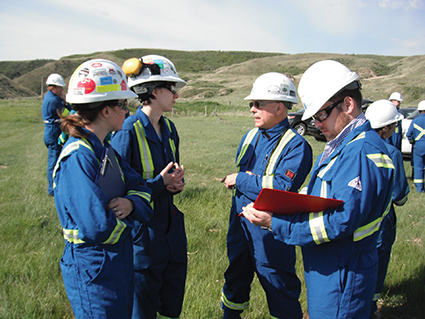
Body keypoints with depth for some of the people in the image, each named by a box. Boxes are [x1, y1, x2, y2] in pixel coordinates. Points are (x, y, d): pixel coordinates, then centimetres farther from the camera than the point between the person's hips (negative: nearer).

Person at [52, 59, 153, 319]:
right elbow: (97, 227, -31)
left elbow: (140, 187, 8)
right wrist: (127, 219, -11)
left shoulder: (105, 150, 6)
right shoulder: (77, 157, -24)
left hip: (119, 263, 9)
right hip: (94, 272, -9)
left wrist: (130, 203, -15)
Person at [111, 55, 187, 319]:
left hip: (171, 226, 7)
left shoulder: (169, 128, 6)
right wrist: (160, 183, -20)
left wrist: (176, 183, -3)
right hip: (143, 230, -7)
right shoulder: (128, 132, -18)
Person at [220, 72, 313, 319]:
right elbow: (236, 177, 9)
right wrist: (258, 182, -12)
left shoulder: (296, 145, -17)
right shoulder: (250, 137, 7)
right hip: (240, 220, 7)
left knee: (278, 284, 8)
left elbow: (282, 188, -27)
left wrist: (241, 180, -18)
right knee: (236, 275, 23)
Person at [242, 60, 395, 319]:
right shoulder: (340, 145, 11)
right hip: (324, 268, 9)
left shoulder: (363, 151, -23)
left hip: (341, 275, -9)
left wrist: (275, 223, -26)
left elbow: (341, 221, -28)